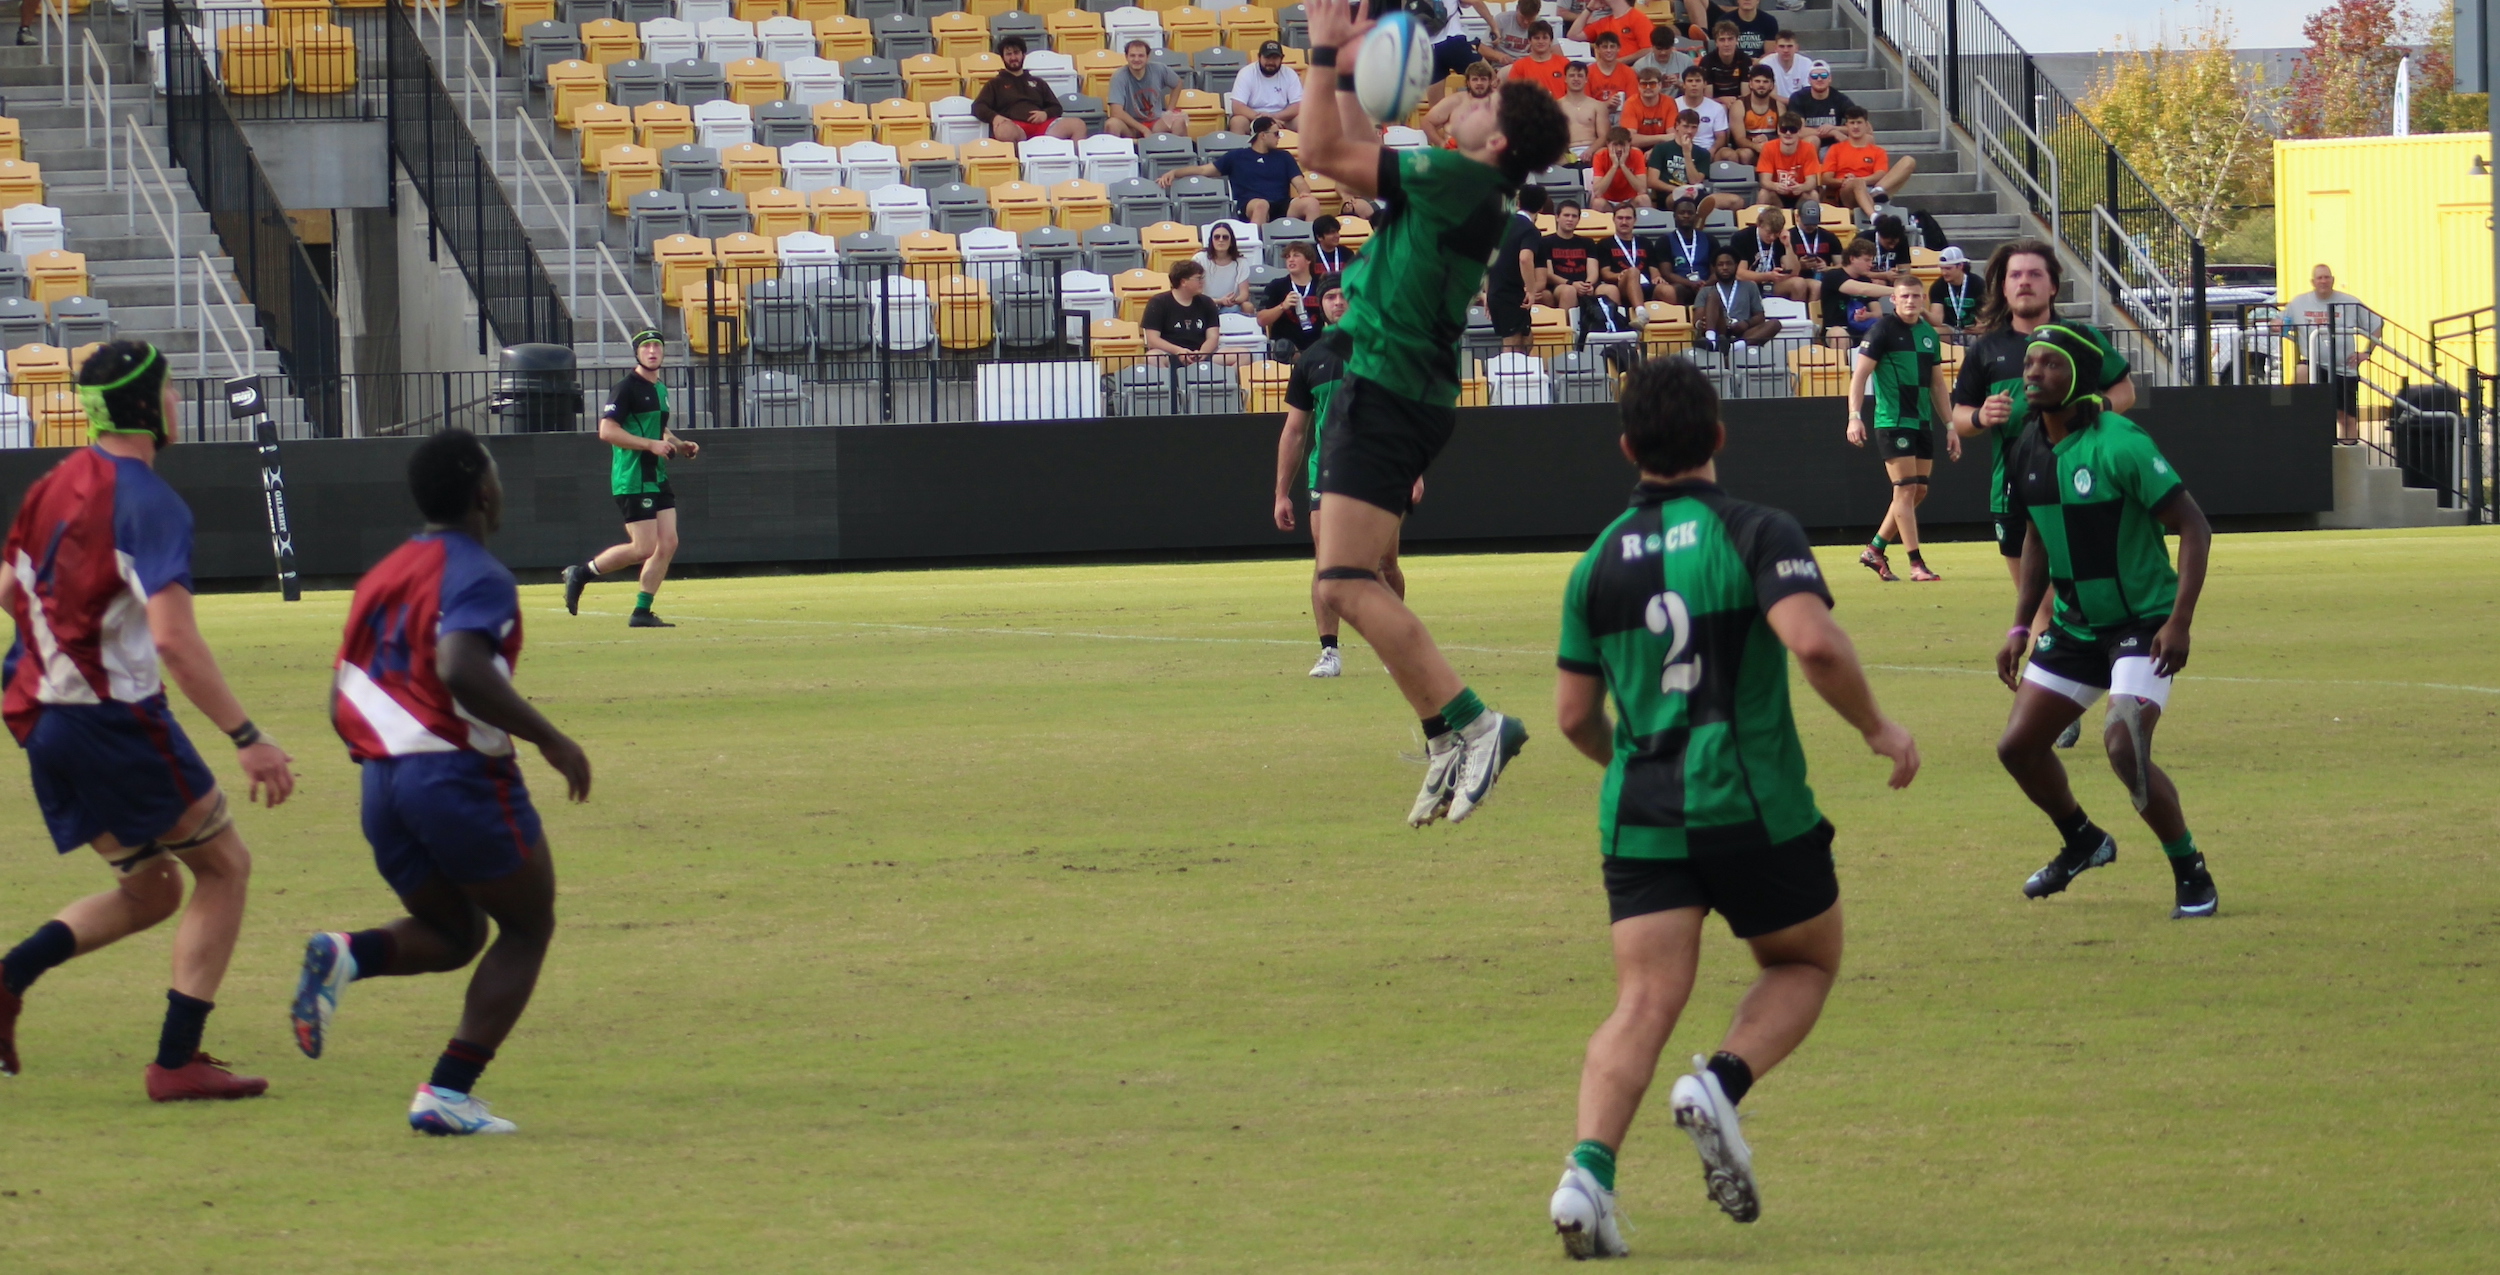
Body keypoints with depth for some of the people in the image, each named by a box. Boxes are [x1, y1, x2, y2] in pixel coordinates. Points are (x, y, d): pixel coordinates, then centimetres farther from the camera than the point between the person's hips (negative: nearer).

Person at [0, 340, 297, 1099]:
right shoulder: (149, 503, -16)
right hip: (117, 717, -8)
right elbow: (173, 639, -24)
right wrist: (246, 740, -24)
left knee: (149, 892, 18)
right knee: (225, 866, 5)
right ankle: (176, 1061, -1)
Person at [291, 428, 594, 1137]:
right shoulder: (478, 577, -10)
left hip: (382, 781, 7)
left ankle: (347, 956, -9)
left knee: (453, 934, 23)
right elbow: (462, 669, -28)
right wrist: (548, 738, -21)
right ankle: (447, 1092, -3)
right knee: (527, 927, 11)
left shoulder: (382, 577, 15)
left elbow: (342, 704, 16)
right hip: (464, 778, -7)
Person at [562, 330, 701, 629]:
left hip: (658, 478, 9)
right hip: (631, 479, -9)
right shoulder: (627, 387, -11)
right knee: (644, 548, -10)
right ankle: (581, 574, 7)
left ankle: (642, 612, 8)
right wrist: (651, 444, -21)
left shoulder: (660, 389, 16)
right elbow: (607, 431, -19)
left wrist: (680, 445, 12)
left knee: (668, 543, 1)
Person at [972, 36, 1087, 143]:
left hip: (1041, 125, 3)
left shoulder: (1037, 82, 32)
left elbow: (1056, 107, 28)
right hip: (1015, 126, -3)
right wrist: (994, 117, -12)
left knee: (1078, 124, -24)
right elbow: (978, 107, 12)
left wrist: (1046, 114, 1)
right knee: (1004, 130, -44)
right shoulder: (996, 84, 25)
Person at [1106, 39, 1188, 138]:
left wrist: (1170, 110, 7)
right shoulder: (1119, 77, -16)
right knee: (1112, 124, -35)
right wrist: (1144, 130, -23)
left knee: (1179, 120, -27)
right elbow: (1117, 112, -23)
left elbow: (1177, 84, 16)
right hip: (1130, 126, -3)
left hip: (1156, 123, 3)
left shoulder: (1158, 70, -5)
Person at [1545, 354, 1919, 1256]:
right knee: (1805, 964, 19)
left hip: (1641, 812, 3)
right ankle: (1720, 1084, -8)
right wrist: (1875, 726, -6)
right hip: (1754, 807, -3)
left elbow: (1575, 715, 11)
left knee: (1644, 1003, -2)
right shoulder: (1755, 534, -6)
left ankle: (1590, 1167, -24)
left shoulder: (1599, 562, 7)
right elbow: (1813, 641, -22)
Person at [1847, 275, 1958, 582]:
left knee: (1919, 491, 7)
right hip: (1892, 421, -7)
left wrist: (1950, 426, 18)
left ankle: (1876, 549, 20)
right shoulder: (1883, 330, -5)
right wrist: (1854, 416, -19)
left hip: (1923, 422, 7)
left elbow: (1938, 384, 20)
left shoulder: (1929, 333, 13)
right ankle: (1916, 563, -7)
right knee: (1905, 489, -9)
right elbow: (1860, 374, -8)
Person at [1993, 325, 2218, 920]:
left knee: (2123, 746, -23)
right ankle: (2083, 842, 31)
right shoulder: (2030, 448, 3)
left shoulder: (2119, 445, -21)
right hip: (2074, 625, 8)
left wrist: (2179, 621, -27)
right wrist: (2019, 628, 15)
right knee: (2018, 745, 5)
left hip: (2143, 622, -8)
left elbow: (2193, 526, -19)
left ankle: (2192, 873, -4)